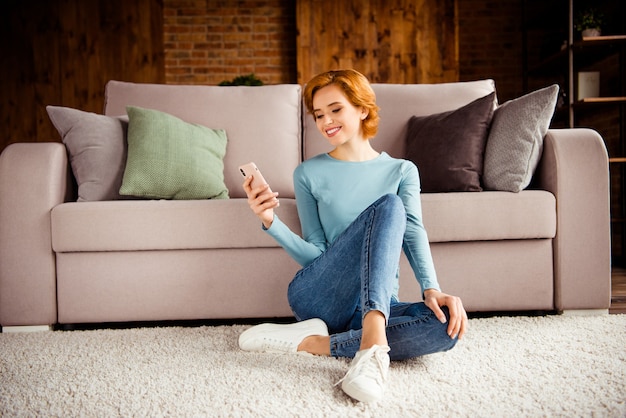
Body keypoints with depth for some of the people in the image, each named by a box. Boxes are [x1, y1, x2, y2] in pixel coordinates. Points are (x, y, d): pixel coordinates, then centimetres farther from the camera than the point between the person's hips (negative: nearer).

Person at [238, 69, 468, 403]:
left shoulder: (402, 171, 12)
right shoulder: (308, 173, 9)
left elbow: (414, 233, -4)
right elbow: (315, 254, 3)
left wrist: (431, 288, -23)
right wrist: (271, 223, -14)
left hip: (378, 302, 2)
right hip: (317, 297, -2)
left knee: (448, 325, -31)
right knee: (388, 205, -25)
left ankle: (311, 343, -27)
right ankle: (373, 345, -41)